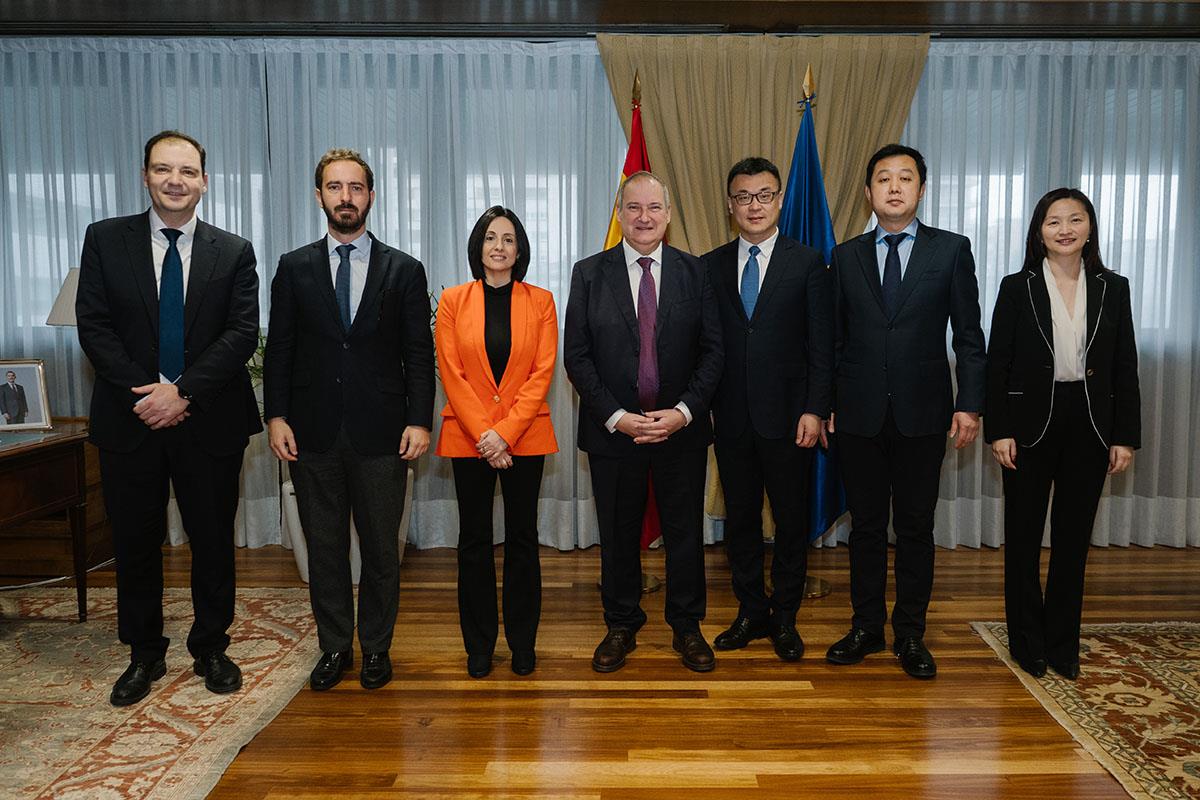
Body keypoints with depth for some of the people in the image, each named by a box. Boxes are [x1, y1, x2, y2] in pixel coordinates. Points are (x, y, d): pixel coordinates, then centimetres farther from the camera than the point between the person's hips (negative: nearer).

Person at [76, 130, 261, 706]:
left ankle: (211, 650, 26)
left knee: (213, 540, 8)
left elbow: (243, 334, -5)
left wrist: (184, 392, -15)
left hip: (209, 420, 0)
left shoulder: (234, 252, 3)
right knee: (135, 542, 10)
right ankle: (145, 654, 28)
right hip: (130, 419, 1)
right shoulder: (105, 239, 5)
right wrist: (142, 393, -13)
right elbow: (94, 326, -1)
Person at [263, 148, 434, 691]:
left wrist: (420, 420, -8)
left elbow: (419, 353, 0)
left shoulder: (404, 270, 3)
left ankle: (376, 647, 25)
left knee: (381, 549, 8)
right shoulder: (294, 268, 7)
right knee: (324, 547, 11)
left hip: (381, 434, -1)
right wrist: (276, 416, -3)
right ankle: (334, 647, 26)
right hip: (314, 433, 2)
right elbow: (279, 349, 6)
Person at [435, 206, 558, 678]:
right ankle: (479, 644, 20)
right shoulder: (453, 301, 4)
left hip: (525, 436, 0)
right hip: (468, 438, 0)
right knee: (474, 541, 7)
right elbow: (451, 375, -3)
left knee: (522, 539, 7)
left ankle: (522, 643, 20)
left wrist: (505, 433, -13)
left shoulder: (540, 302, 4)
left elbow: (542, 373, -4)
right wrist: (484, 434, -13)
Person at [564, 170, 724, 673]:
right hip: (613, 429, 0)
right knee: (618, 536, 11)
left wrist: (684, 411, -13)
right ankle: (621, 627, 30)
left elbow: (712, 350, 0)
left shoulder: (694, 272, 3)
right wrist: (616, 417, -13)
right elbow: (576, 356, -3)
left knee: (685, 533, 10)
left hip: (681, 427, 1)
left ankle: (687, 627, 29)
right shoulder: (589, 274, 1)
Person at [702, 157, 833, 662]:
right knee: (740, 517, 11)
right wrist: (701, 406, -1)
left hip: (787, 416, -2)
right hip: (731, 417, 3)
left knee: (791, 520, 7)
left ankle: (785, 618, 23)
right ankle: (751, 612, 27)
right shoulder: (711, 266, 7)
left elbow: (822, 346, -3)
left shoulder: (807, 263, 0)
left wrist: (815, 410, -10)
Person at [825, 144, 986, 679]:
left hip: (923, 413, -1)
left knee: (915, 527, 7)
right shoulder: (845, 257, 7)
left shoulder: (951, 250, 3)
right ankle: (866, 627, 24)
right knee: (866, 525, 10)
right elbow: (834, 339, 8)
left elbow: (969, 336, 1)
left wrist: (970, 404, -6)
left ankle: (910, 634, 22)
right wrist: (825, 404, 3)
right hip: (859, 414, 1)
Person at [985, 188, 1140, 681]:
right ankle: (1027, 640, 21)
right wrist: (998, 431, -10)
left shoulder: (1113, 289, 5)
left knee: (1073, 537, 10)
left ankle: (1062, 642, 24)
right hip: (1031, 423, -2)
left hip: (1089, 426, 2)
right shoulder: (1017, 288, -2)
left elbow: (1125, 369, 5)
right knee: (1024, 535, 7)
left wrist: (1125, 437, 0)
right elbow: (997, 364, -4)